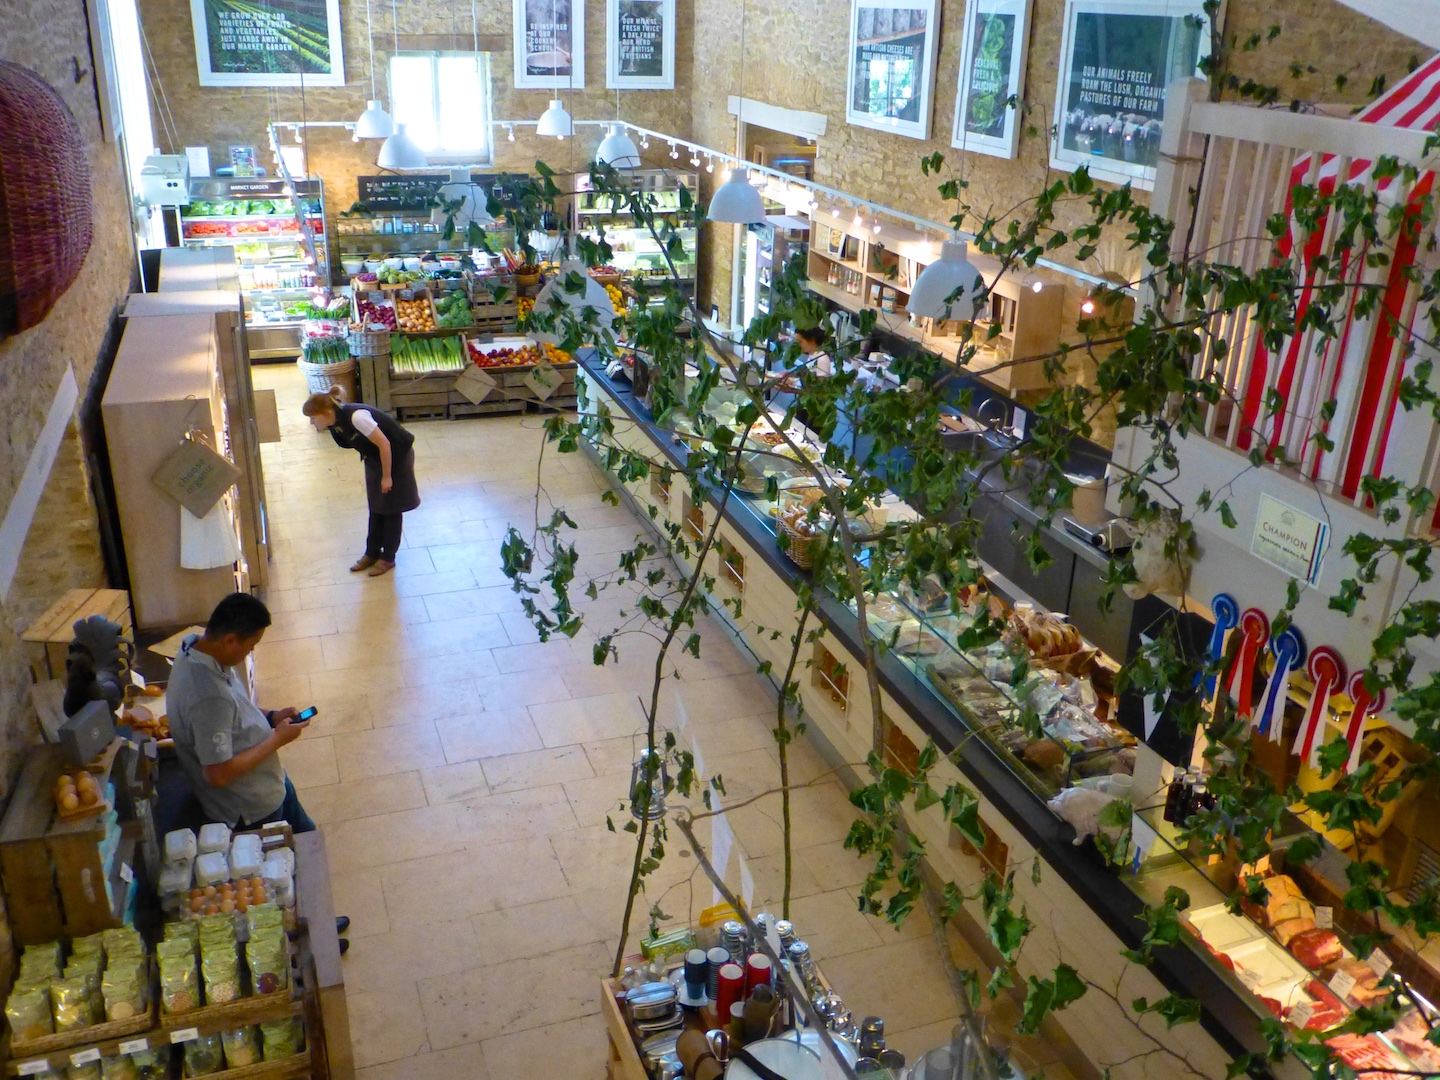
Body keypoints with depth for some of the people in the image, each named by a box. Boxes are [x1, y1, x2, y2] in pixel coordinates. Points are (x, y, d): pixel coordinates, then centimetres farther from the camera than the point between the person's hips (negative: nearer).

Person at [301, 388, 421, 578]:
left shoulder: (356, 417, -34)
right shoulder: (335, 423, -8)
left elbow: (384, 444, -29)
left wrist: (387, 476, -20)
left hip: (396, 455, -7)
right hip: (375, 458, 8)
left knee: (391, 508, 4)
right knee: (376, 507, 14)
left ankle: (388, 558, 16)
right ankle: (372, 553, 26)